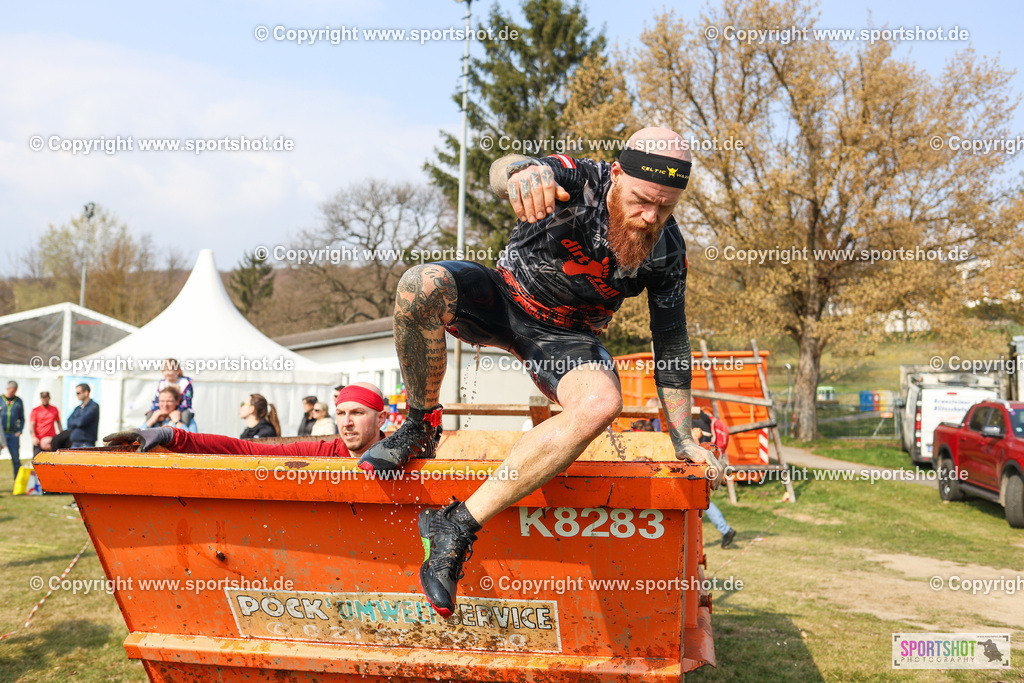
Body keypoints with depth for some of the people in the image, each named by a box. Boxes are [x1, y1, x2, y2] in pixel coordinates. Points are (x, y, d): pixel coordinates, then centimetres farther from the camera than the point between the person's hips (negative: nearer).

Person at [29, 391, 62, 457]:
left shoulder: (54, 409, 12)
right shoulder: (35, 410, 3)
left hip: (52, 439, 2)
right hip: (38, 441, -2)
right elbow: (31, 425, -3)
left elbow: (58, 423, 20)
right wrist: (33, 437, -17)